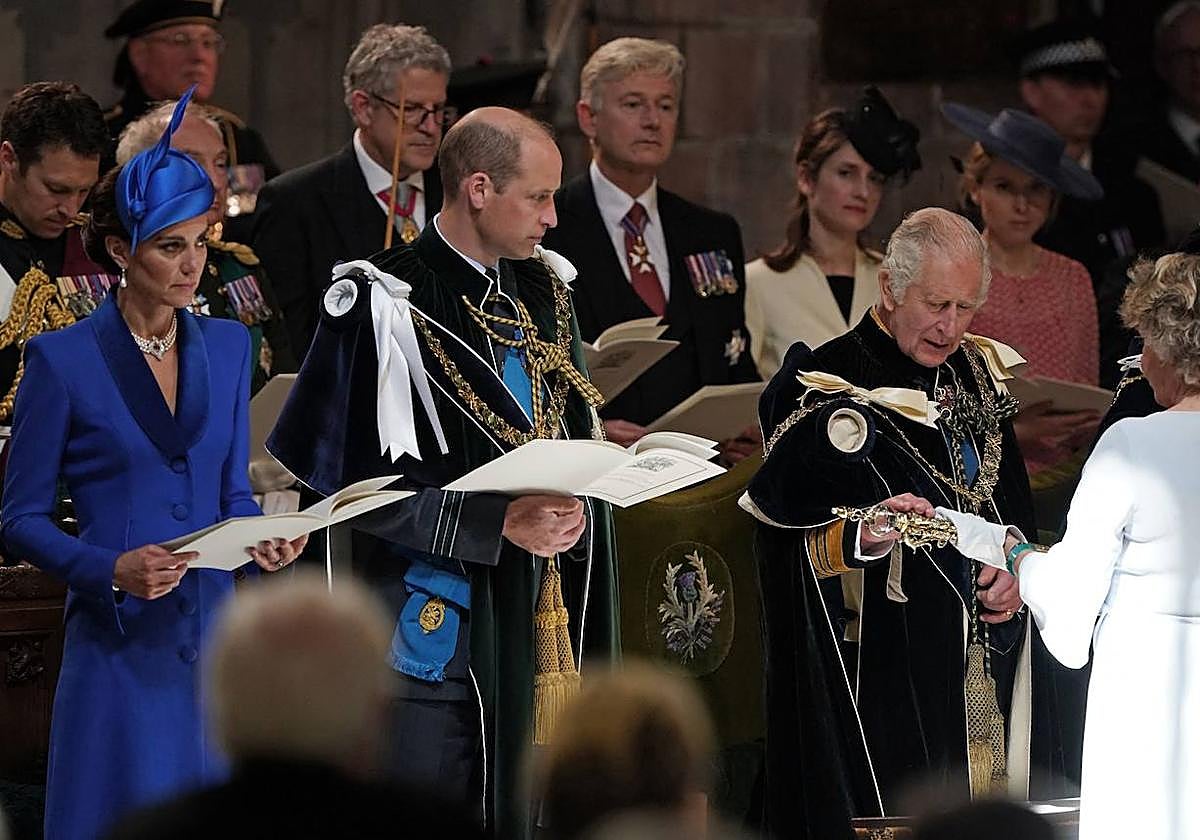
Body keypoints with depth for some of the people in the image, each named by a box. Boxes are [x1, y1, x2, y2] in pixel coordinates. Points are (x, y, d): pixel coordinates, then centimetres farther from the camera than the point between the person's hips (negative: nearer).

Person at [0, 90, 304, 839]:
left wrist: (263, 538, -5)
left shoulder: (227, 346, 10)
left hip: (213, 635, 4)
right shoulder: (64, 359, -5)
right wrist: (112, 571, -18)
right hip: (119, 645, -4)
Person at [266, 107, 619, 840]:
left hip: (531, 618, 7)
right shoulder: (388, 305, -11)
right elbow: (366, 484, -14)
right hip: (432, 616, -6)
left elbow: (578, 441, 17)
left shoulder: (543, 292, 11)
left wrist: (574, 512, -5)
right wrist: (499, 524, -20)